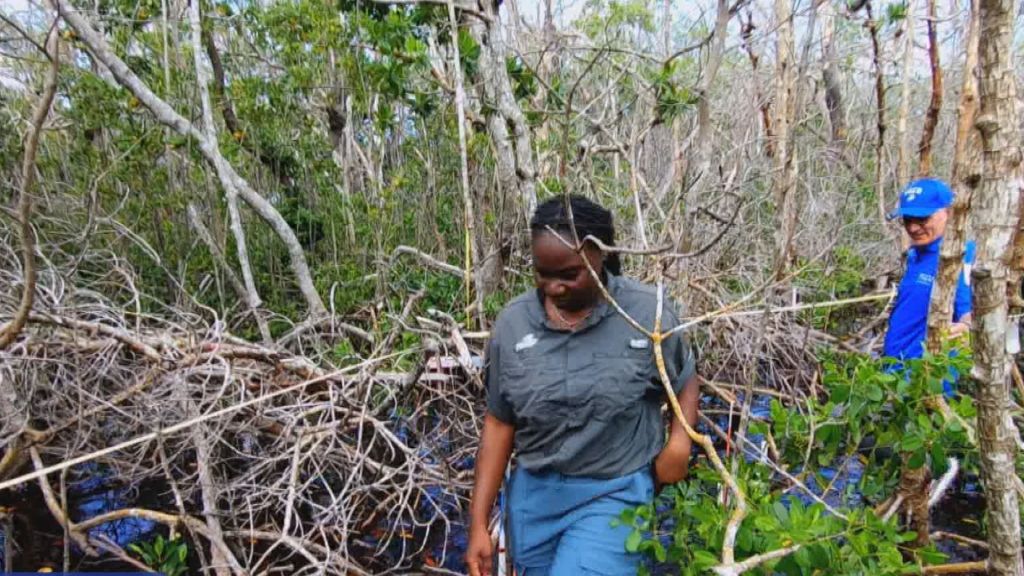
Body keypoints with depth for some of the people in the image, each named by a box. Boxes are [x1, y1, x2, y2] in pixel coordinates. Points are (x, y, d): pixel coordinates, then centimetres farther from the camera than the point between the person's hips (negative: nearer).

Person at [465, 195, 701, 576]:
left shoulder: (649, 314, -12)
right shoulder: (512, 323, -6)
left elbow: (685, 380, 7)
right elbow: (499, 423, 1)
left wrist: (679, 441, -12)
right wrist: (478, 523, 0)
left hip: (613, 494, -3)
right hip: (533, 492, 3)